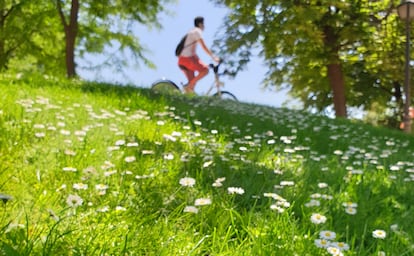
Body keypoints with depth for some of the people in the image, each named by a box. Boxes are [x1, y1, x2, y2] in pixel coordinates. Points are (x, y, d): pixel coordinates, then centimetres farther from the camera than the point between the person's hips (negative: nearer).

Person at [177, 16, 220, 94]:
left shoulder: (191, 32, 25)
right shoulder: (197, 31, -5)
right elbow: (204, 47, -14)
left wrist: (199, 61, 28)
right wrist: (214, 57, -14)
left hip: (182, 59, 10)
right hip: (187, 58, -10)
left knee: (192, 81, 7)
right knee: (205, 70, -15)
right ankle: (189, 86, -17)